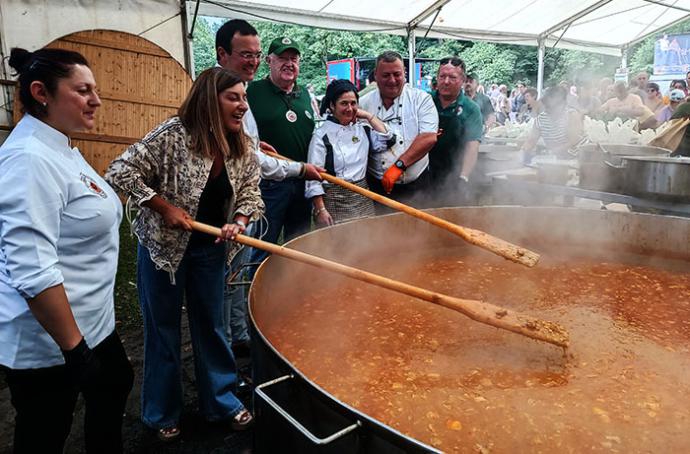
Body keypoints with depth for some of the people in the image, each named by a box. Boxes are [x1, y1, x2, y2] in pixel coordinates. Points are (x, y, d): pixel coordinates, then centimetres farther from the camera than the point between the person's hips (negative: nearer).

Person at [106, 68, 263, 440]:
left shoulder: (242, 149, -4)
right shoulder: (174, 134, -20)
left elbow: (250, 193, 3)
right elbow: (121, 171, -18)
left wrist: (239, 222, -16)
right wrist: (165, 208, -21)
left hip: (210, 249, 4)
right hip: (164, 247, -4)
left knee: (211, 326, 16)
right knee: (163, 330, 11)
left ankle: (221, 401, 34)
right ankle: (162, 413, 32)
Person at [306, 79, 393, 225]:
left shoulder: (362, 128, 9)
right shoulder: (322, 135, -8)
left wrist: (369, 116, 3)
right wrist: (320, 210, -16)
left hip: (362, 198, 5)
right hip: (335, 201, -5)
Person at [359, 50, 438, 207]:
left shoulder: (421, 99, -1)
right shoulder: (364, 103, 3)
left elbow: (429, 138, -13)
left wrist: (398, 165, -20)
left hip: (416, 186, -1)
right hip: (377, 187, 1)